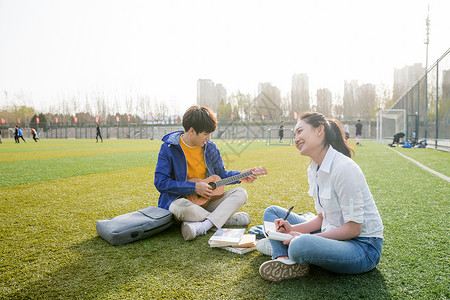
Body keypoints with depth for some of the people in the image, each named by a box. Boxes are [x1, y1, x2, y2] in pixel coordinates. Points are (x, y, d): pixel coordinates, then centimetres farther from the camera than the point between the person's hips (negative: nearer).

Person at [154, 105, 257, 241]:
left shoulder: (210, 147, 4)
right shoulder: (169, 148, -11)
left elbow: (221, 174, 15)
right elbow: (160, 182, -17)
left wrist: (240, 176, -3)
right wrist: (194, 187, -19)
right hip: (180, 199, -5)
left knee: (240, 193, -13)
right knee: (182, 207, -40)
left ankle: (201, 227, -34)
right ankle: (231, 220, -21)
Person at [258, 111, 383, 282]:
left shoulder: (343, 168, -22)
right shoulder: (314, 170, 5)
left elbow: (353, 228, -21)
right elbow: (322, 217, 9)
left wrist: (303, 237, -21)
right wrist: (293, 228, -7)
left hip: (363, 246, -9)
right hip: (334, 234, 9)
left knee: (301, 245, -39)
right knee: (271, 212, 8)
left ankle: (280, 247, -4)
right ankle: (284, 259, -14)